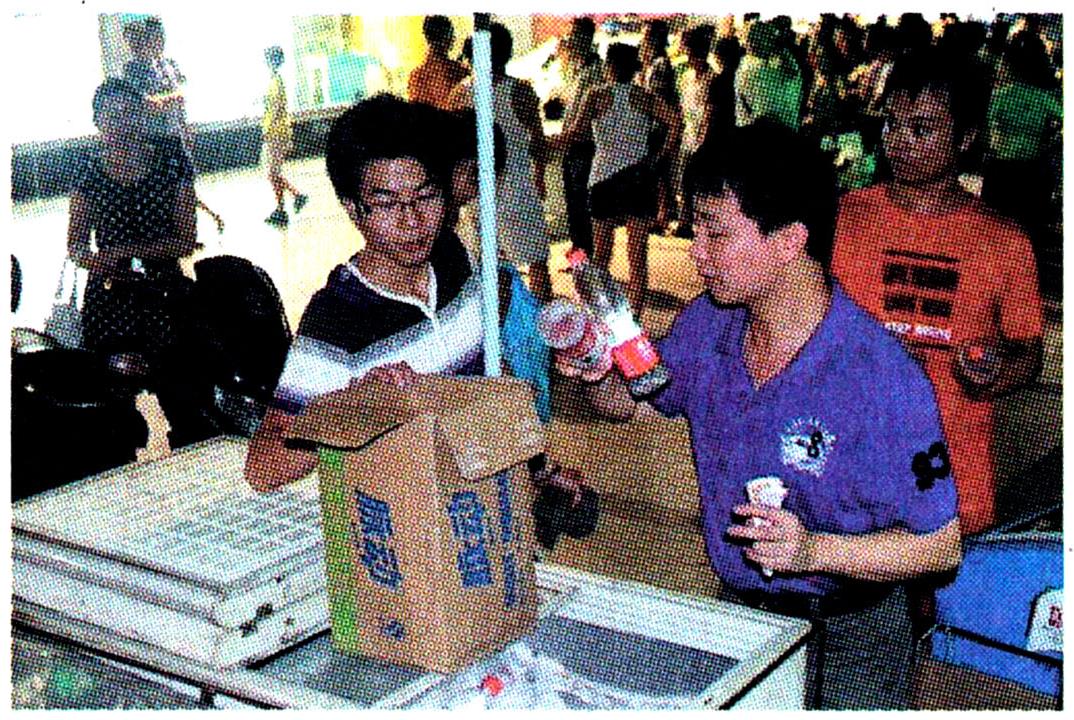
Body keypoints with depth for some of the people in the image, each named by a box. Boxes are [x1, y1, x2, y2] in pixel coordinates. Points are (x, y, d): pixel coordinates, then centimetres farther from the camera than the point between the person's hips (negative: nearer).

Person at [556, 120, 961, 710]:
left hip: (848, 637, -5)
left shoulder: (881, 379, -25)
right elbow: (634, 402, 11)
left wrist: (815, 551, -33)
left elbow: (939, 547, -19)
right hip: (737, 609, 5)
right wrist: (598, 376, -12)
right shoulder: (707, 324, -6)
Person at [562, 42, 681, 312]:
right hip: (640, 177, 1)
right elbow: (675, 123, -10)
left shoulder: (597, 95, -2)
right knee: (638, 254, 2)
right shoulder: (645, 97, 3)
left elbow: (573, 133, -12)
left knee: (601, 252, 10)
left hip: (604, 176, -1)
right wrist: (658, 157, -3)